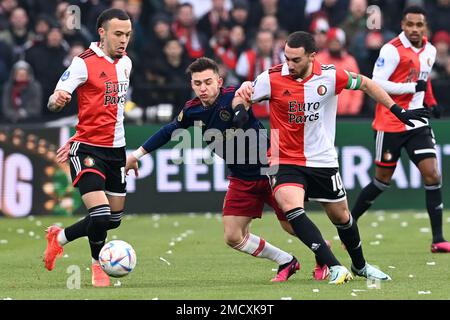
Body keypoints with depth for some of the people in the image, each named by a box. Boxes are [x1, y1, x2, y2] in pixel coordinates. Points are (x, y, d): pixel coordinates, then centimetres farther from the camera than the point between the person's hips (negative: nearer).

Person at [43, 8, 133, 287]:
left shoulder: (126, 63, 9)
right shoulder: (84, 63, -13)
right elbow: (55, 100, -19)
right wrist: (57, 100, -44)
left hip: (116, 149, 7)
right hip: (88, 149, -7)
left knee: (114, 220, 11)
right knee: (100, 215, -18)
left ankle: (59, 237, 33)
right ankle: (97, 267, 9)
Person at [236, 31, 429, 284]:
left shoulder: (331, 76, -11)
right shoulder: (272, 79, -14)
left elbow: (365, 84, 6)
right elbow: (242, 100, -2)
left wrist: (397, 110, 7)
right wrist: (243, 90, -25)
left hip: (323, 161, 2)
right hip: (285, 161, -2)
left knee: (341, 216, 14)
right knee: (291, 206, -28)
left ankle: (360, 265, 41)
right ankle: (334, 267, -28)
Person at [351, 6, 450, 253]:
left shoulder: (429, 51, 8)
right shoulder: (392, 50, -14)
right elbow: (376, 84, -20)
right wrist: (413, 87, -23)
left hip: (417, 123, 5)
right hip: (390, 125, -5)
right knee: (382, 180, 5)